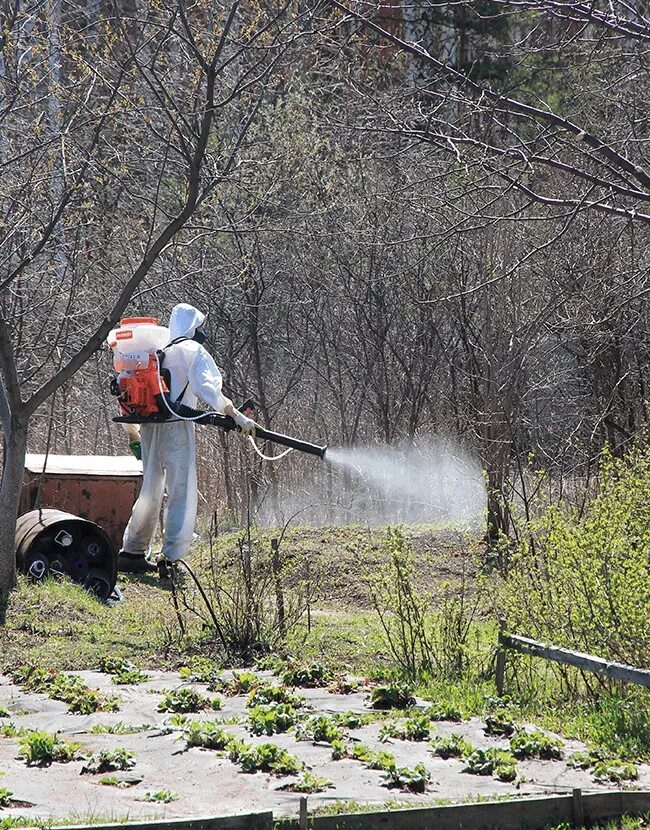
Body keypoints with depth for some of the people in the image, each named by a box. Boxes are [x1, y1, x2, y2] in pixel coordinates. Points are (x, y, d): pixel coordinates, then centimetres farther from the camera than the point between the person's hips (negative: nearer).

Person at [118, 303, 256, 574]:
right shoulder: (193, 351, -2)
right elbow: (207, 388, -16)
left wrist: (132, 434, 26)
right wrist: (236, 416, -15)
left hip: (148, 427, 7)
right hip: (176, 426, -7)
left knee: (151, 490, 17)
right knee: (182, 493, -5)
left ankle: (132, 552, 21)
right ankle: (171, 557, -12)